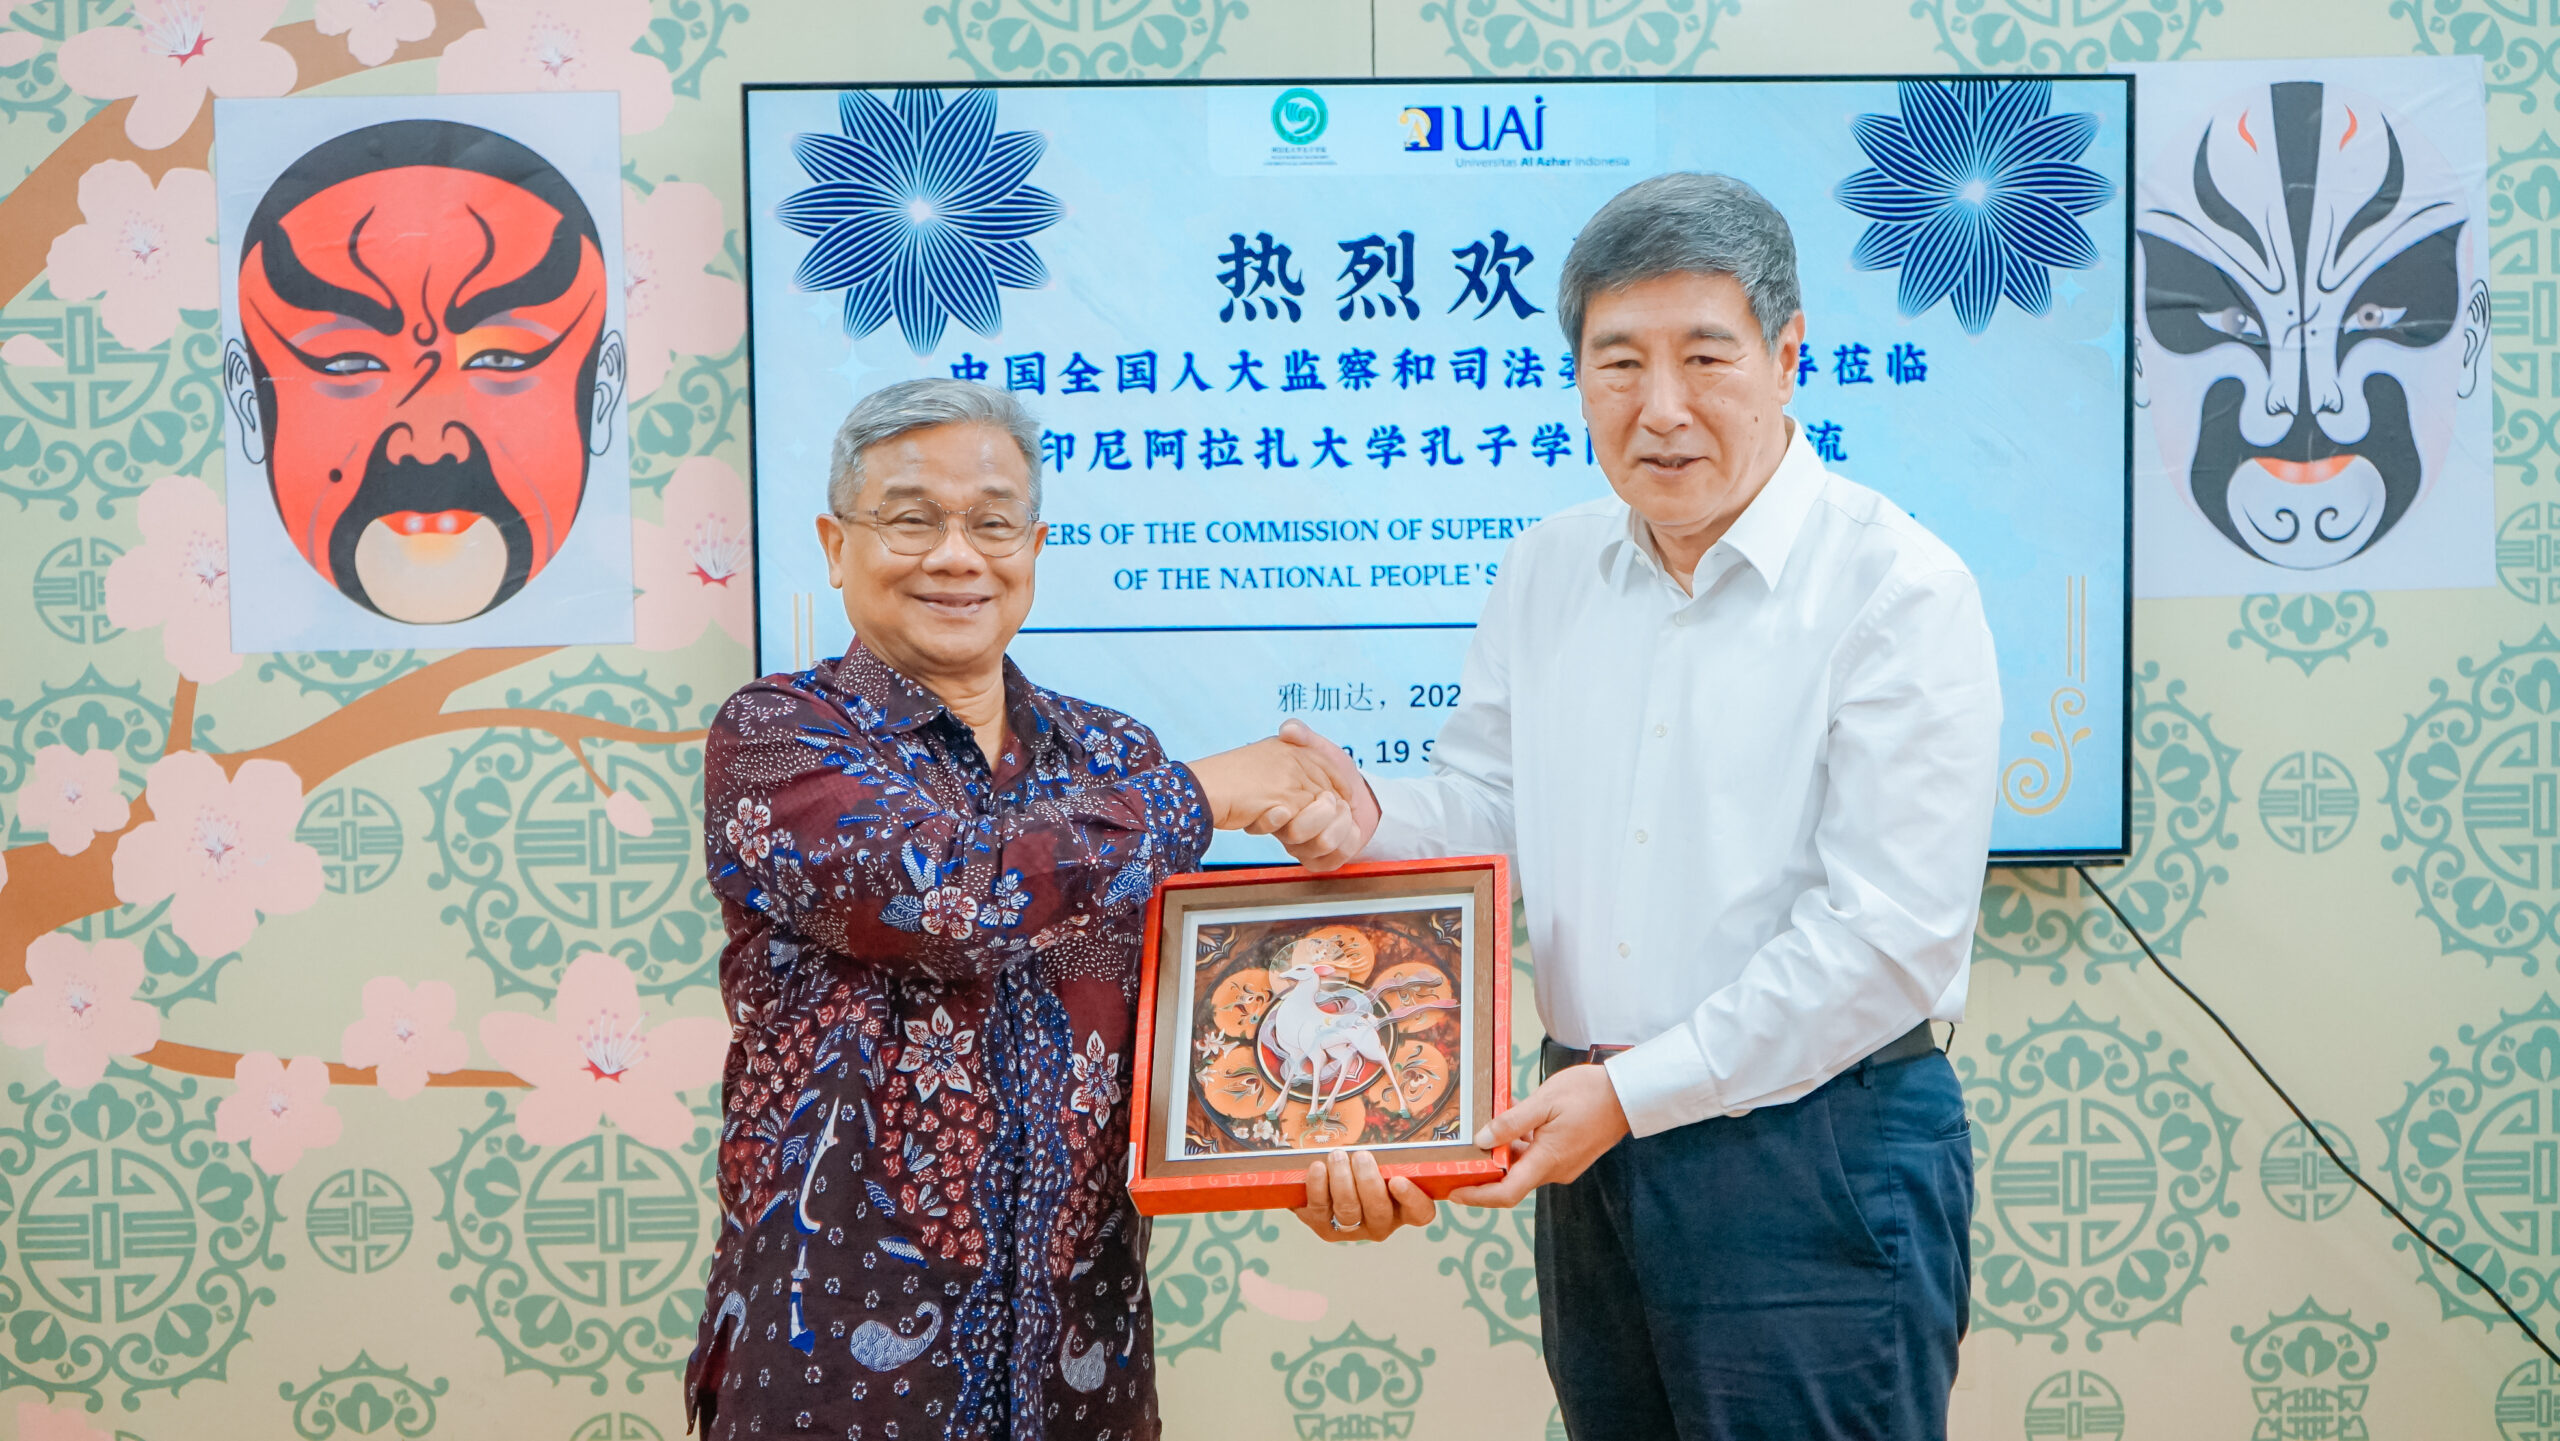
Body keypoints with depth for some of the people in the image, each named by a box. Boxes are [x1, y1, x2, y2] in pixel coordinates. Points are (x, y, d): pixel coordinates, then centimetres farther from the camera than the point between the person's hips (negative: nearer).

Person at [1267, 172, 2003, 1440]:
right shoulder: (1548, 569, 7)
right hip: (1593, 1140, 6)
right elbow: (1488, 800, 16)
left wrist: (1636, 1090, -19)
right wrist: (1371, 821, -7)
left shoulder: (1899, 591, -14)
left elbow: (1887, 931, -19)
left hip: (1818, 1156, -6)